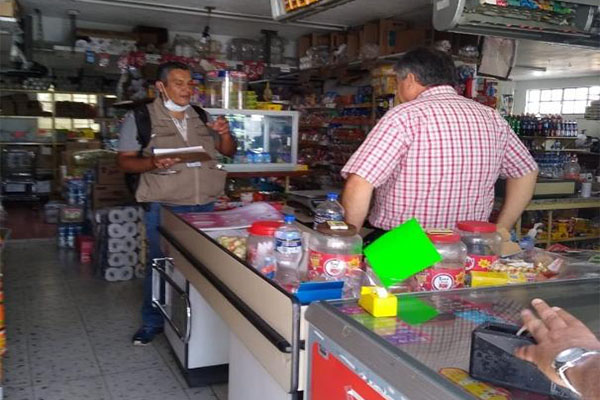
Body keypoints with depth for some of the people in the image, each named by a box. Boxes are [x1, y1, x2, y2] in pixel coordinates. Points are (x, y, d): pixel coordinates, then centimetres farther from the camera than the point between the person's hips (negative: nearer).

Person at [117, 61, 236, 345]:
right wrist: (152, 164, -22)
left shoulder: (201, 117, 12)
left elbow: (228, 152, 17)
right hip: (164, 207, -3)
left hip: (204, 205, 4)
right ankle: (152, 322, 24)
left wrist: (225, 134, -5)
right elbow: (125, 160, -2)